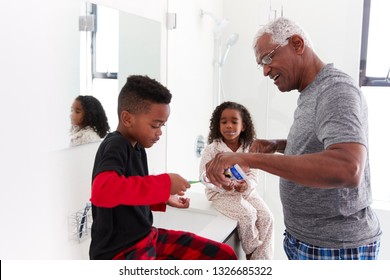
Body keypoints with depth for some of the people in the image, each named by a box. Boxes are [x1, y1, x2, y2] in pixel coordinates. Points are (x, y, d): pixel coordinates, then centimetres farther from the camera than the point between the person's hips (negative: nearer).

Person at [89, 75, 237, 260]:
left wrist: (164, 198, 6)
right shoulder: (114, 147, -18)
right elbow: (101, 191, -39)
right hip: (118, 252, -9)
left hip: (146, 237, 9)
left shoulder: (137, 147, 8)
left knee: (224, 256, 6)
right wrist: (164, 184, -31)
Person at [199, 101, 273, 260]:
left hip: (246, 191, 5)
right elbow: (205, 176, -12)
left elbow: (254, 174, -1)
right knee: (248, 214, -25)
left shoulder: (248, 149, 0)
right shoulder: (212, 149, -10)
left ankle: (259, 259, -4)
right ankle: (250, 251, 1)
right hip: (220, 193, -4)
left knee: (266, 217, -14)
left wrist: (246, 184, -25)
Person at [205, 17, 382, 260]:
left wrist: (249, 158, -38)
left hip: (336, 247, -8)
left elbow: (348, 170, -37)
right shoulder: (312, 94, 6)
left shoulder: (336, 89, -20)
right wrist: (279, 146, 3)